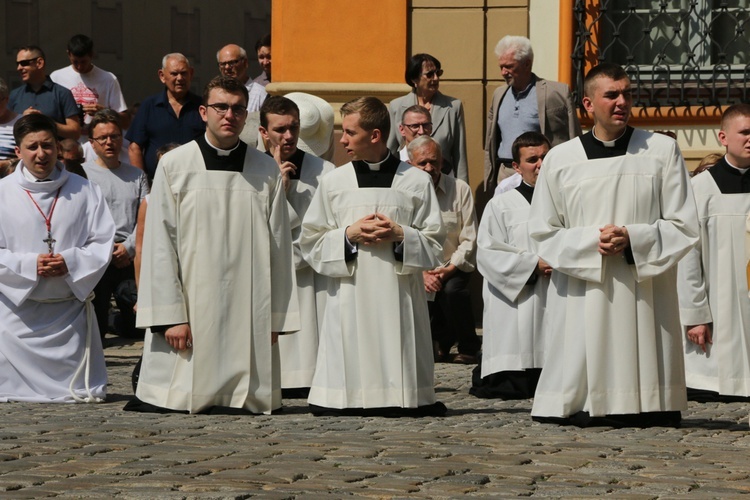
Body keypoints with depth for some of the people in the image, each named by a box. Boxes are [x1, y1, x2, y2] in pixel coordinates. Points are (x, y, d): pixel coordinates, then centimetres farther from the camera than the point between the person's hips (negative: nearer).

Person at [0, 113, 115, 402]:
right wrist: (29, 264, -16)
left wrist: (70, 262, -15)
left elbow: (103, 242, 2)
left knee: (82, 391, -1)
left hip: (69, 310, 1)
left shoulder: (83, 191, 5)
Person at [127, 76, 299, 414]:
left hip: (248, 313, 1)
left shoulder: (266, 171, 8)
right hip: (192, 309, -1)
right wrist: (170, 316, -7)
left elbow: (279, 248, 9)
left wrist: (276, 316, 4)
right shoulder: (174, 166, 3)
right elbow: (159, 246, 0)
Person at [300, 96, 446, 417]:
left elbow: (435, 246, 6)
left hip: (399, 302, -1)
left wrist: (401, 235, -10)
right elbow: (311, 244, 9)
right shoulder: (333, 182, 9)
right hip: (349, 302, 1)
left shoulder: (416, 182, 6)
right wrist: (348, 234, -7)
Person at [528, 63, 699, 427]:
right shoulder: (560, 160, 8)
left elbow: (684, 227, 4)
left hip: (644, 300, 0)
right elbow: (543, 233, 7)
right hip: (582, 299, 0)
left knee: (656, 418, -4)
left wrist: (632, 240, -11)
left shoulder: (662, 151, 6)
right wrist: (592, 241, -9)